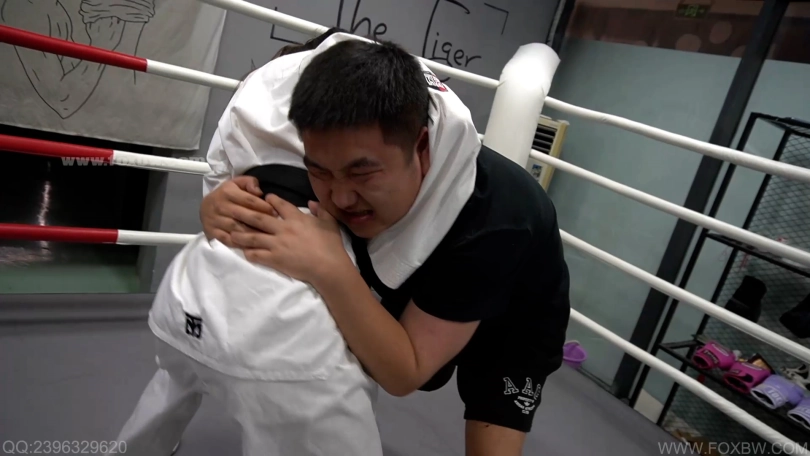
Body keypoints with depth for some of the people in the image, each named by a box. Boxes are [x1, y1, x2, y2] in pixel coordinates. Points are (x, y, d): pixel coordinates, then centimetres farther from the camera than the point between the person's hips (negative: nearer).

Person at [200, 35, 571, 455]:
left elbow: (402, 374, -35)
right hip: (406, 307, 4)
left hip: (510, 331, -3)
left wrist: (330, 270, -49)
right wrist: (223, 208, -37)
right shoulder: (342, 158, -27)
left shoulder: (493, 220, -41)